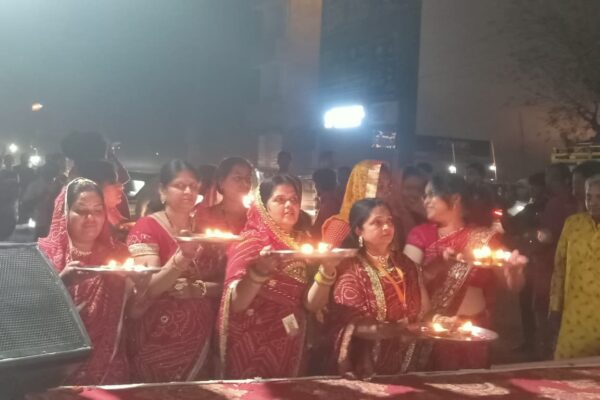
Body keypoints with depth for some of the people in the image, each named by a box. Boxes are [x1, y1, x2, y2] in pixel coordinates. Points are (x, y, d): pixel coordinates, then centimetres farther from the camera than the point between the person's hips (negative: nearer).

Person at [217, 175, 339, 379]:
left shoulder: (303, 243, 5)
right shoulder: (251, 241, -9)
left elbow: (311, 304, -2)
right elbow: (235, 304, -19)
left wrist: (327, 270, -16)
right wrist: (260, 271, -33)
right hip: (251, 348, -4)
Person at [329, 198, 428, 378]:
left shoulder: (404, 263, 11)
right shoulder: (351, 269, -6)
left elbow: (423, 310, 10)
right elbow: (354, 325, -13)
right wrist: (404, 329, -17)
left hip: (407, 360, 5)